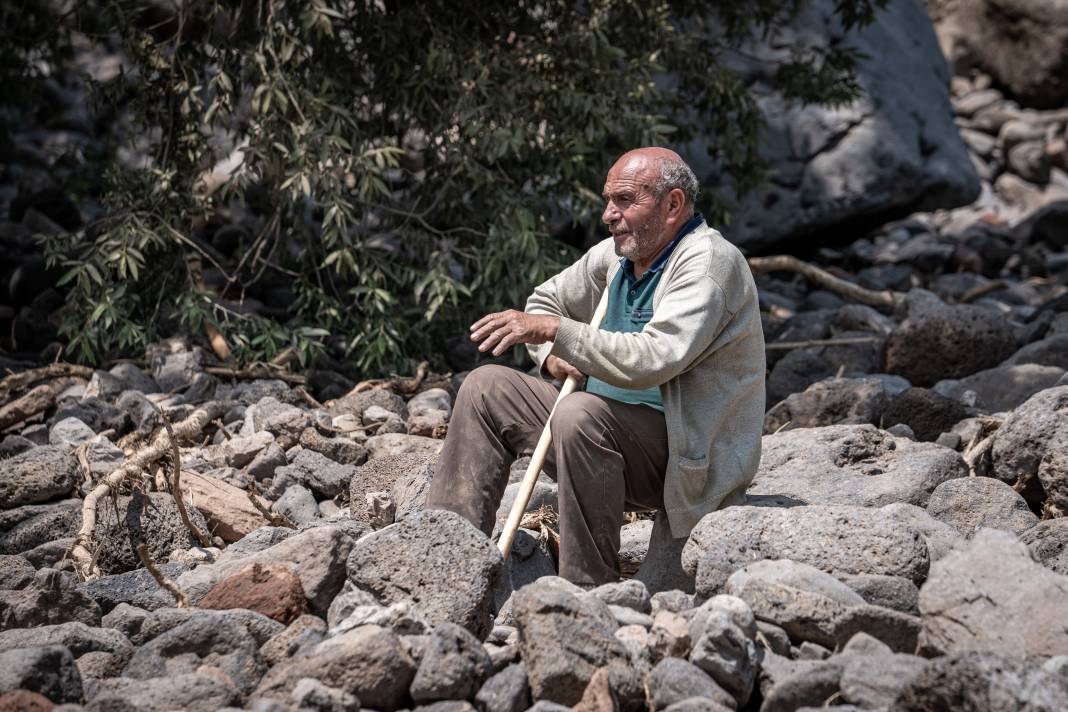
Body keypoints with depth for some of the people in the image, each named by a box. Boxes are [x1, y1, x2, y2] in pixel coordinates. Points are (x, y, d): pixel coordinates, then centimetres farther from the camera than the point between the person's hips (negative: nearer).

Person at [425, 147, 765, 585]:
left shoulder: (708, 262, -18)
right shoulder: (616, 254, 8)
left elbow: (654, 360, -32)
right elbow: (544, 301, 24)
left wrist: (557, 331, -28)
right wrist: (552, 355, 2)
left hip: (686, 458, -9)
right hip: (613, 433, 9)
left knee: (580, 415, -36)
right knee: (486, 389, 4)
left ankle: (588, 590, -28)